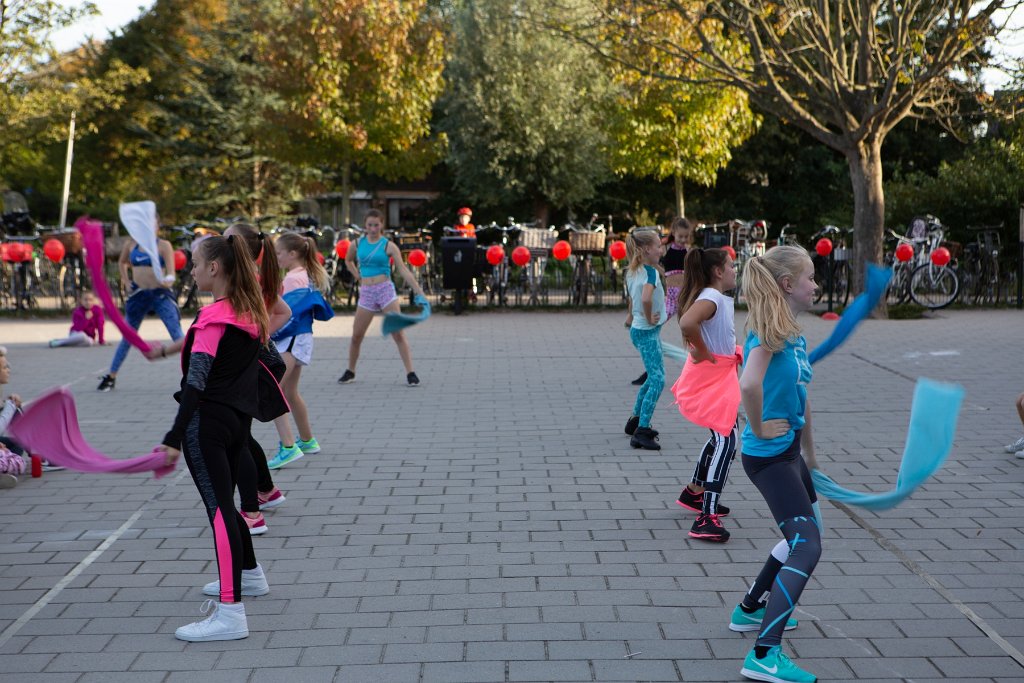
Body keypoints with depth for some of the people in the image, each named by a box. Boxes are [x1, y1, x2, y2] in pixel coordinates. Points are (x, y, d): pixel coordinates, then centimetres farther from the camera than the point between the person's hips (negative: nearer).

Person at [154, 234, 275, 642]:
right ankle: (249, 575, 42)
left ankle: (231, 614, -11)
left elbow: (197, 381, -21)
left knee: (219, 509, -10)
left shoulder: (214, 318, -15)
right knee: (222, 503, 25)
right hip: (240, 420, 9)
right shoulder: (251, 312, 10)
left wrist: (174, 437, -24)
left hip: (208, 422, -9)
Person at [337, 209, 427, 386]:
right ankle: (350, 372, 23)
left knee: (398, 333, -7)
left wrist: (419, 292, -19)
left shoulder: (388, 246, -3)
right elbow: (348, 261, 27)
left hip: (385, 290, -3)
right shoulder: (358, 243, 7)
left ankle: (410, 373, -6)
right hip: (366, 292, 3)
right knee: (356, 335, 6)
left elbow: (403, 270, -10)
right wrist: (357, 276, 11)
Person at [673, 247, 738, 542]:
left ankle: (695, 492, 42)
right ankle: (706, 519, -24)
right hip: (710, 376, -11)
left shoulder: (720, 298, 11)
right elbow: (687, 323, -42)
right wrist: (702, 352, -27)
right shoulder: (711, 297, -21)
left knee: (721, 437, 26)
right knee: (726, 442, -18)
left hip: (720, 375, 11)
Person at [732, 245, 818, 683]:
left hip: (788, 452, 10)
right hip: (769, 455, -10)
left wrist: (810, 453, 23)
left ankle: (751, 610, 39)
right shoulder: (769, 331, -20)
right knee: (808, 548, -14)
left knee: (804, 533, 25)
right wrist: (760, 428, -22)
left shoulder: (795, 333, 9)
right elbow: (749, 384, -38)